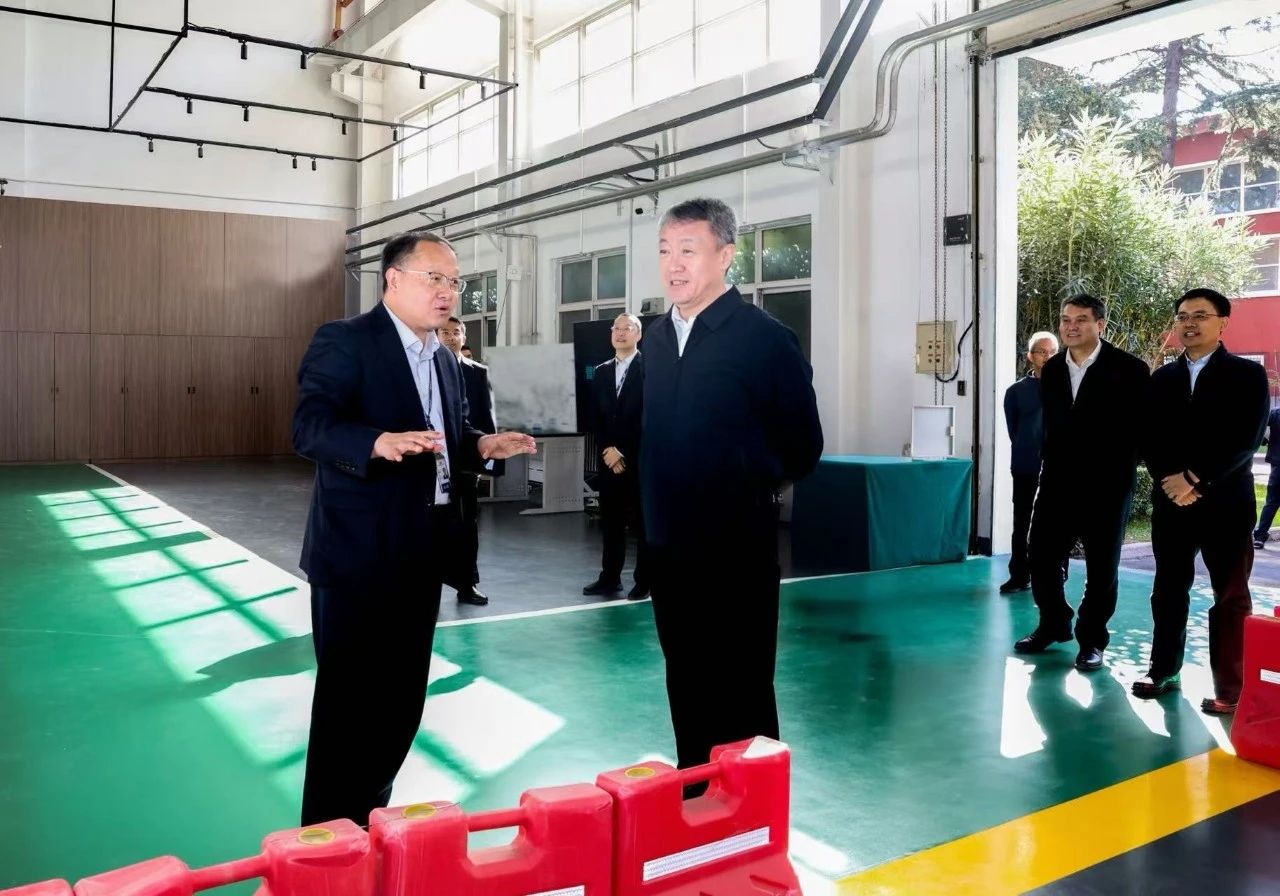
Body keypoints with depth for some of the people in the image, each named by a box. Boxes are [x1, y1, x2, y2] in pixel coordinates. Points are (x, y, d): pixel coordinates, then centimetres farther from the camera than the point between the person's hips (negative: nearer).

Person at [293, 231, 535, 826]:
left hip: (421, 556, 8)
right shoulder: (343, 341, -10)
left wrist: (482, 445, 2)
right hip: (358, 555, -8)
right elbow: (309, 427, -23)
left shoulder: (445, 361, 15)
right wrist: (381, 442, -40)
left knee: (402, 700, 16)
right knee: (347, 701, 2)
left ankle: (368, 817, 33)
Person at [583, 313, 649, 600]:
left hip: (640, 459, -5)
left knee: (643, 522, 2)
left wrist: (624, 453, -12)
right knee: (611, 520, 9)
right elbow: (597, 418, 11)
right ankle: (610, 578, 17)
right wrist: (607, 450, -5)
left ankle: (645, 582, 9)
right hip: (609, 458, 5)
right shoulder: (601, 372, 14)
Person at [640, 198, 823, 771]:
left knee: (741, 694, 3)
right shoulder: (657, 338, 9)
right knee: (686, 687, 16)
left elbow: (801, 448, -7)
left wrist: (745, 487, 2)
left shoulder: (765, 338, -11)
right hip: (668, 545, 7)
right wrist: (659, 500, 12)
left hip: (735, 549, -6)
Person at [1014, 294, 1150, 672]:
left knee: (1101, 568, 6)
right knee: (1041, 558, 7)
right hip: (1057, 481, 5)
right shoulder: (1051, 370, 8)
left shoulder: (1129, 369, -9)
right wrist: (1052, 467, 10)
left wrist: (1120, 476, -9)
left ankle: (1092, 640, 21)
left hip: (1105, 486, -5)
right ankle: (1053, 625, 28)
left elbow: (1141, 429, -7)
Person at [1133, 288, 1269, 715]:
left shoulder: (1247, 374, 0)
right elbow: (1151, 440, 6)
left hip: (1225, 500, -4)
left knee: (1230, 596, 2)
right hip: (1171, 498, 4)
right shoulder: (1162, 378, 12)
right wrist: (1172, 482, -10)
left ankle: (1230, 688, 8)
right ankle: (1163, 669, 21)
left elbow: (1246, 440, -11)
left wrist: (1195, 478, -17)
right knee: (1168, 589, 10)